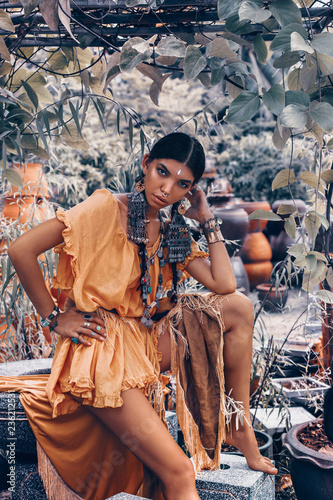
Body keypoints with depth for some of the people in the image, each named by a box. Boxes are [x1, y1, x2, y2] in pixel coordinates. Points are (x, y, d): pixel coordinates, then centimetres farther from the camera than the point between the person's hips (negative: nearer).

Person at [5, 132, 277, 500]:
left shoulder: (173, 233, 10)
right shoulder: (107, 209, -12)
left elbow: (224, 284, -1)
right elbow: (21, 250, -18)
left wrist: (208, 220, 2)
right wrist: (53, 318, -12)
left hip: (147, 341, 8)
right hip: (101, 351, -7)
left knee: (238, 308, -4)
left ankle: (239, 428, 6)